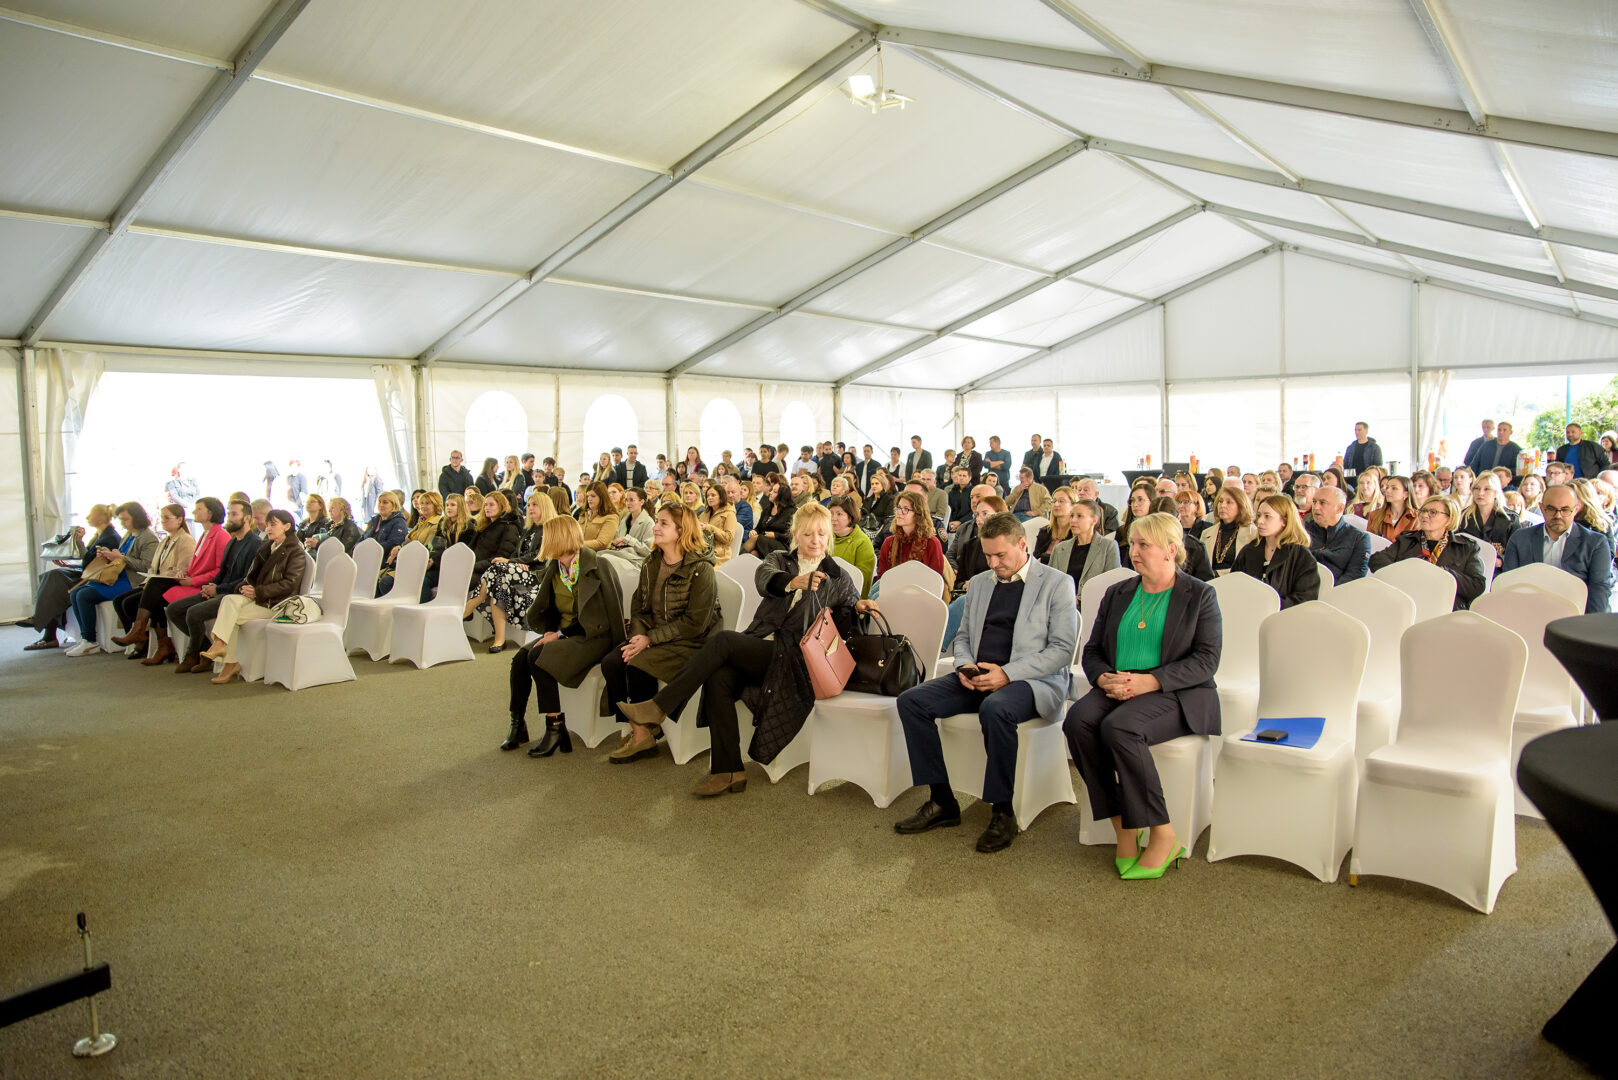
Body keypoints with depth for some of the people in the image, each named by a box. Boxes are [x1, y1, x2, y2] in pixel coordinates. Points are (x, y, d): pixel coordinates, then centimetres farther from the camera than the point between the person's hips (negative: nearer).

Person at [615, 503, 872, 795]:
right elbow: (765, 579, -7)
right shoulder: (779, 559, 18)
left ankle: (657, 708, -25)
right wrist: (795, 582, -30)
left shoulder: (838, 579, 15)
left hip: (791, 657, -3)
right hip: (757, 647, 3)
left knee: (722, 639, -28)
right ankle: (728, 771, -27)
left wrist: (859, 606, -6)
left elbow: (846, 628, 18)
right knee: (717, 679, -30)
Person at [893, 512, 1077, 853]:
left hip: (1032, 680, -6)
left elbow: (1062, 649, -8)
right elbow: (962, 636, 24)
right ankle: (942, 802, -7)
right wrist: (965, 665, -1)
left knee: (995, 709, -39)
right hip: (978, 678, 6)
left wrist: (1007, 673, -18)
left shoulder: (1057, 584, 0)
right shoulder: (979, 583, 19)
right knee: (911, 700, -14)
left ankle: (1002, 812, -21)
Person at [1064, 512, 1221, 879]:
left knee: (1120, 727, -34)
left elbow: (1206, 660, -6)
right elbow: (1092, 650, 16)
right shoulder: (1117, 594, 18)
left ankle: (1162, 836, -20)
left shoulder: (1199, 596, 4)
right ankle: (1122, 826, -18)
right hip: (1117, 691, 5)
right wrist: (1104, 678, -8)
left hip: (1178, 696, -5)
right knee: (1078, 719, -28)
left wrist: (1150, 681, -19)